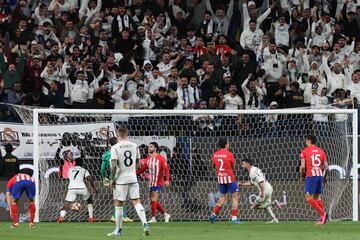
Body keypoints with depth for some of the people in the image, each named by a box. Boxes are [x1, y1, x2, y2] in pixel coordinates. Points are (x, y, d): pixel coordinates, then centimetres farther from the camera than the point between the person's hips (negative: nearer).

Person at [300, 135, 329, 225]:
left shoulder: (305, 151, 0)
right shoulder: (321, 151, 13)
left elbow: (302, 166, -8)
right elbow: (327, 167, 9)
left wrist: (301, 176, 9)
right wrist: (324, 177, 23)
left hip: (310, 176, -6)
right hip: (320, 175, 6)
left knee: (309, 197, -3)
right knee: (317, 197, 12)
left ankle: (322, 213, -17)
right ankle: (322, 218, 3)